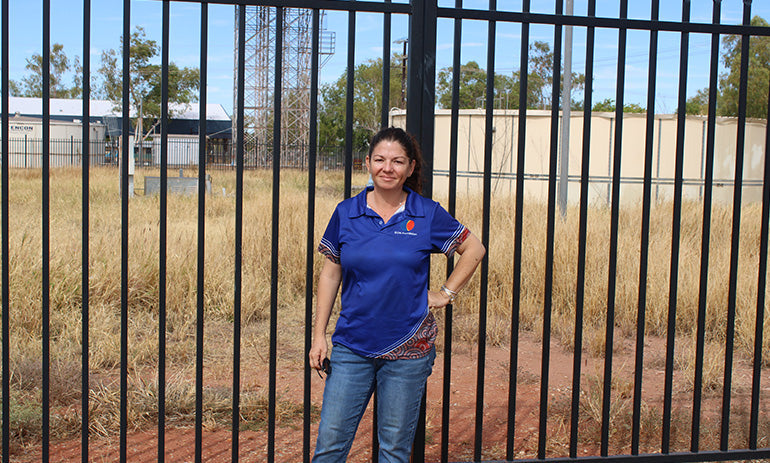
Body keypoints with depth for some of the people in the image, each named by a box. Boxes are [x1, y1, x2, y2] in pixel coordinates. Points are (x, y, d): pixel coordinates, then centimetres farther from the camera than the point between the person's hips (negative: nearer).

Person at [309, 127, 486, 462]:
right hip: (352, 347, 1)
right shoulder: (346, 213, 1)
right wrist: (319, 335, 4)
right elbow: (330, 274, 6)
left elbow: (474, 249, 9)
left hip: (408, 348, -1)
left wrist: (446, 294, 2)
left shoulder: (428, 214, -3)